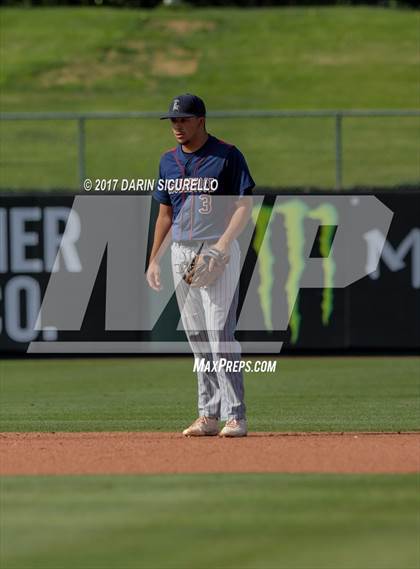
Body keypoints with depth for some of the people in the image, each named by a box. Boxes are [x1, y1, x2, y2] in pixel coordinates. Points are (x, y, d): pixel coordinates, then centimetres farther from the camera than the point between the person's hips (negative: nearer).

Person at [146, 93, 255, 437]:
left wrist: (224, 243, -22)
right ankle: (209, 415, 11)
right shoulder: (169, 160, 13)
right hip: (181, 253, 6)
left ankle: (235, 416, -12)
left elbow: (244, 206, -9)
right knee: (197, 338, 7)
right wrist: (154, 260, 13)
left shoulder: (227, 156, -6)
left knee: (220, 334, -12)